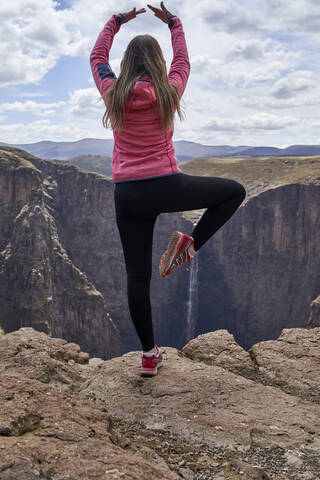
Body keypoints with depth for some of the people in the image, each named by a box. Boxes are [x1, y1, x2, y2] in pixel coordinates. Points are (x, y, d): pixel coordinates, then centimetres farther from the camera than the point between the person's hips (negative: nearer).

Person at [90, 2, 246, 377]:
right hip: (167, 187, -2)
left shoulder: (113, 93, 4)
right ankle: (190, 243, 1)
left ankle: (149, 355, 15)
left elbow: (97, 57, 24)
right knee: (234, 191, 18)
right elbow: (182, 60, 23)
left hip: (127, 195, 3)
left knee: (137, 275, 8)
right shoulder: (169, 91, 1)